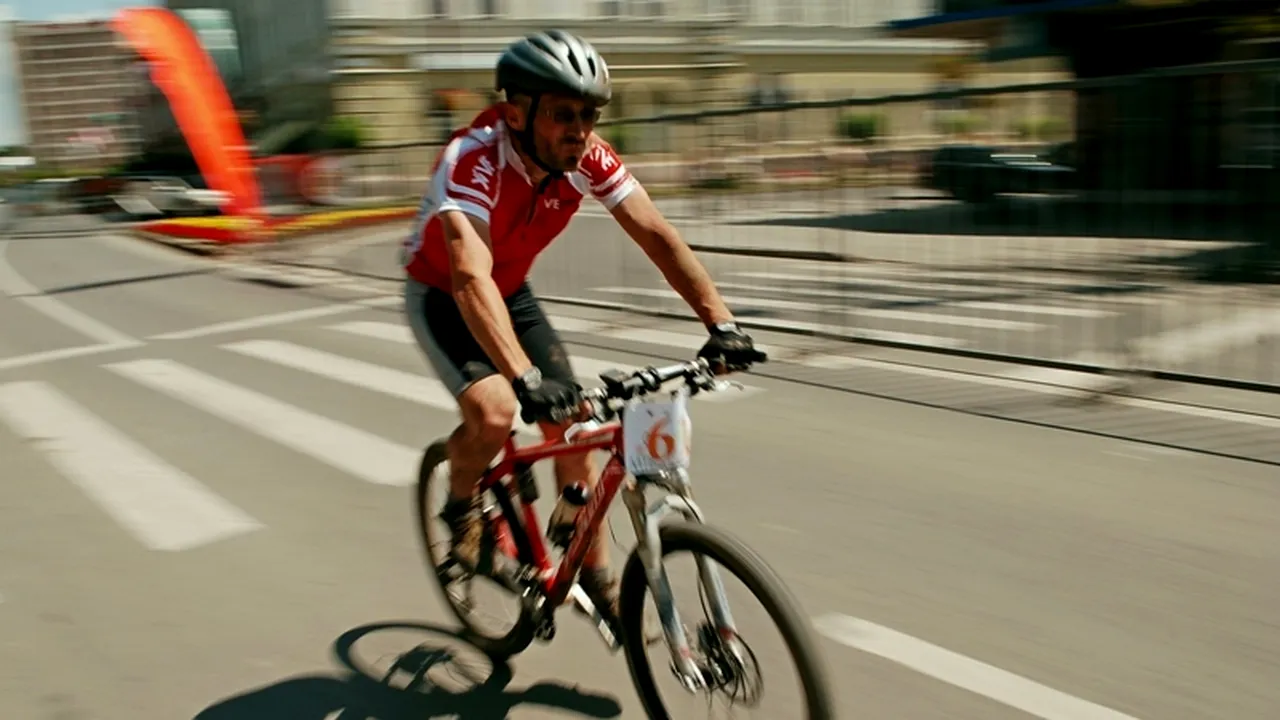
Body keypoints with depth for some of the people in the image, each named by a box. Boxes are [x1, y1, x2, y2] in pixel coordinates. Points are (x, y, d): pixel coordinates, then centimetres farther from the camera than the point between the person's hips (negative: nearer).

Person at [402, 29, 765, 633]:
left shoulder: (588, 158, -20)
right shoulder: (472, 160, -36)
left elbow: (657, 236, -22)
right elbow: (471, 278, -48)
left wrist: (720, 322, -33)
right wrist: (526, 376, -61)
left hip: (513, 292, 5)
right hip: (441, 295, -5)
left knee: (572, 426, -4)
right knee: (494, 411, -28)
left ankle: (597, 580, 12)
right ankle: (461, 507, 5)